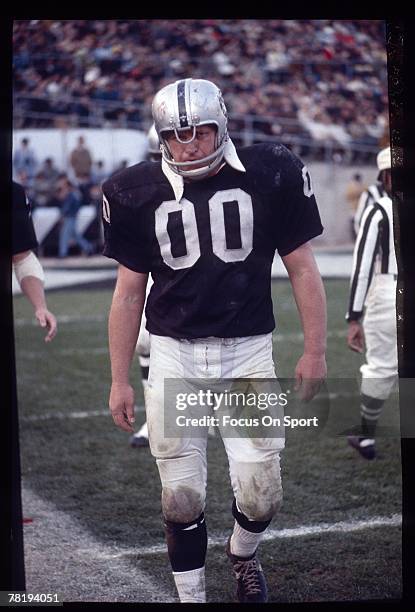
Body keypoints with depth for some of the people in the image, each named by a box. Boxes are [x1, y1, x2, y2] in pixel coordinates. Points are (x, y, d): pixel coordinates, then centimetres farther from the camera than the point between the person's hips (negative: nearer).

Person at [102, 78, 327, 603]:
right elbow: (129, 292, 7)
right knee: (181, 496, 4)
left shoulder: (270, 175, -4)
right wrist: (119, 380, 8)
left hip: (248, 352, -1)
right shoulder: (137, 193, 0)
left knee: (261, 495, 1)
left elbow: (302, 268, 3)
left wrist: (315, 351, 1)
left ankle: (243, 553, 35)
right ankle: (190, 595, 23)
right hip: (174, 357, 1)